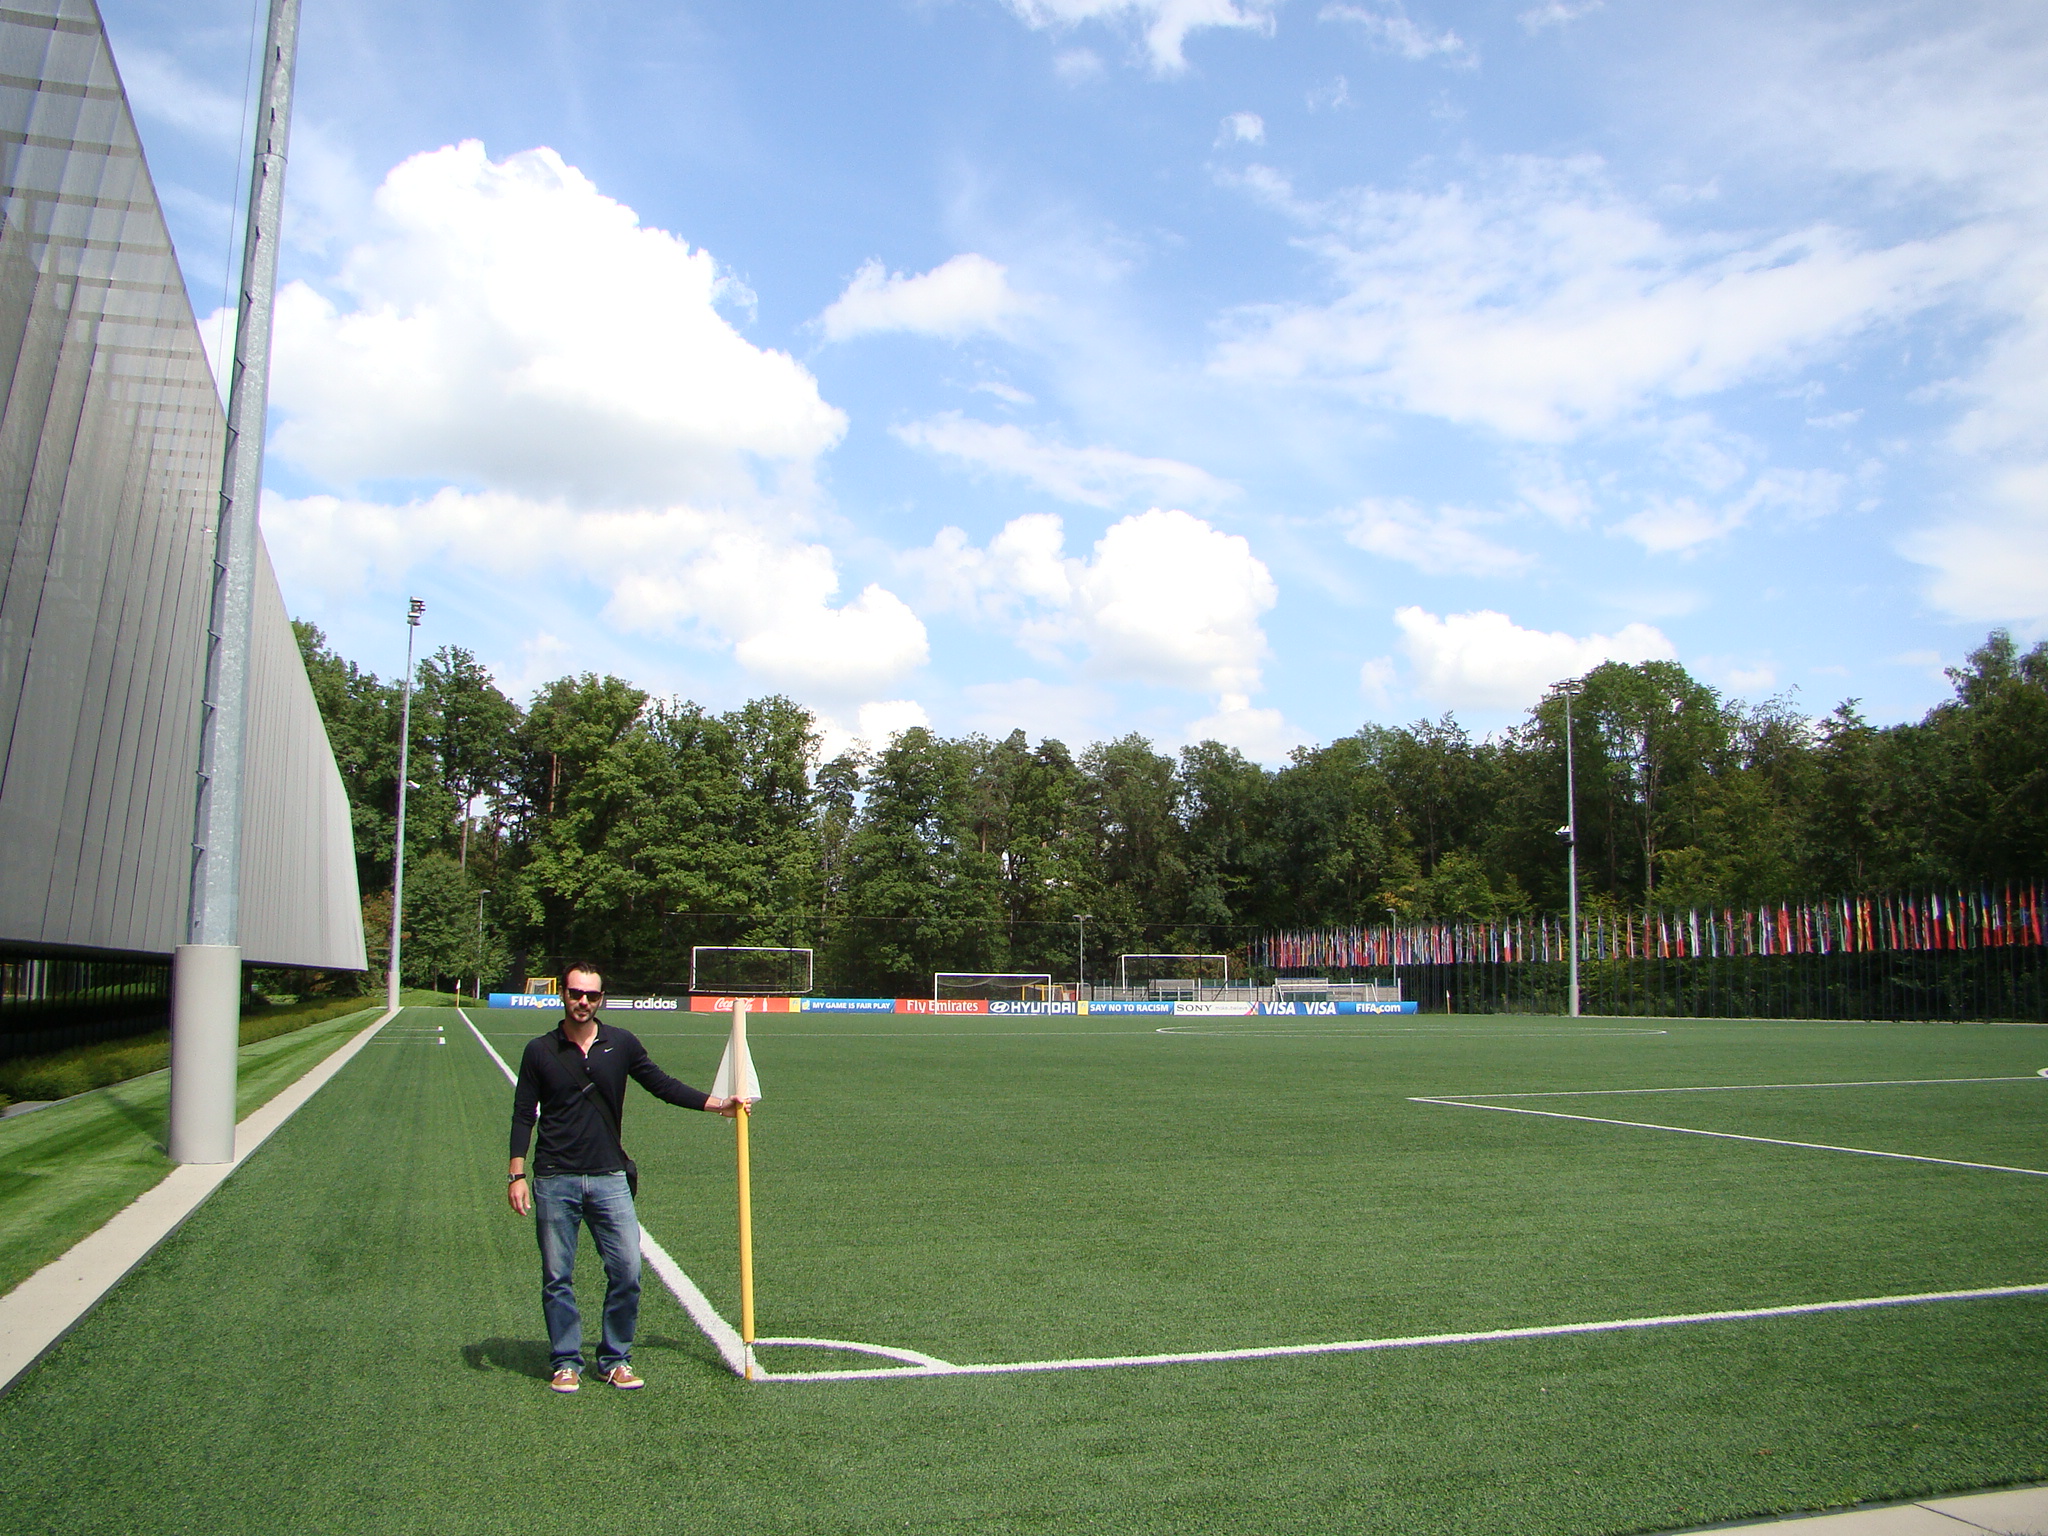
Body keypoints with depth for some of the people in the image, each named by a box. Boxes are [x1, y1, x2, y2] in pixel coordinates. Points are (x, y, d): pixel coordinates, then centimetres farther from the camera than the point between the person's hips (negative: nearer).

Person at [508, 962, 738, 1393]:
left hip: (609, 1179, 1)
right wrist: (517, 1175, -4)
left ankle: (616, 1361, 14)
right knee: (557, 1278, 4)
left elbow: (662, 1084, 13)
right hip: (554, 1182, -1)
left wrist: (716, 1104, 8)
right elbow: (523, 1115, 4)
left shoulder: (622, 1044, 4)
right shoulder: (540, 1051, 2)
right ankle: (566, 1363, 19)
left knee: (627, 1271, -2)